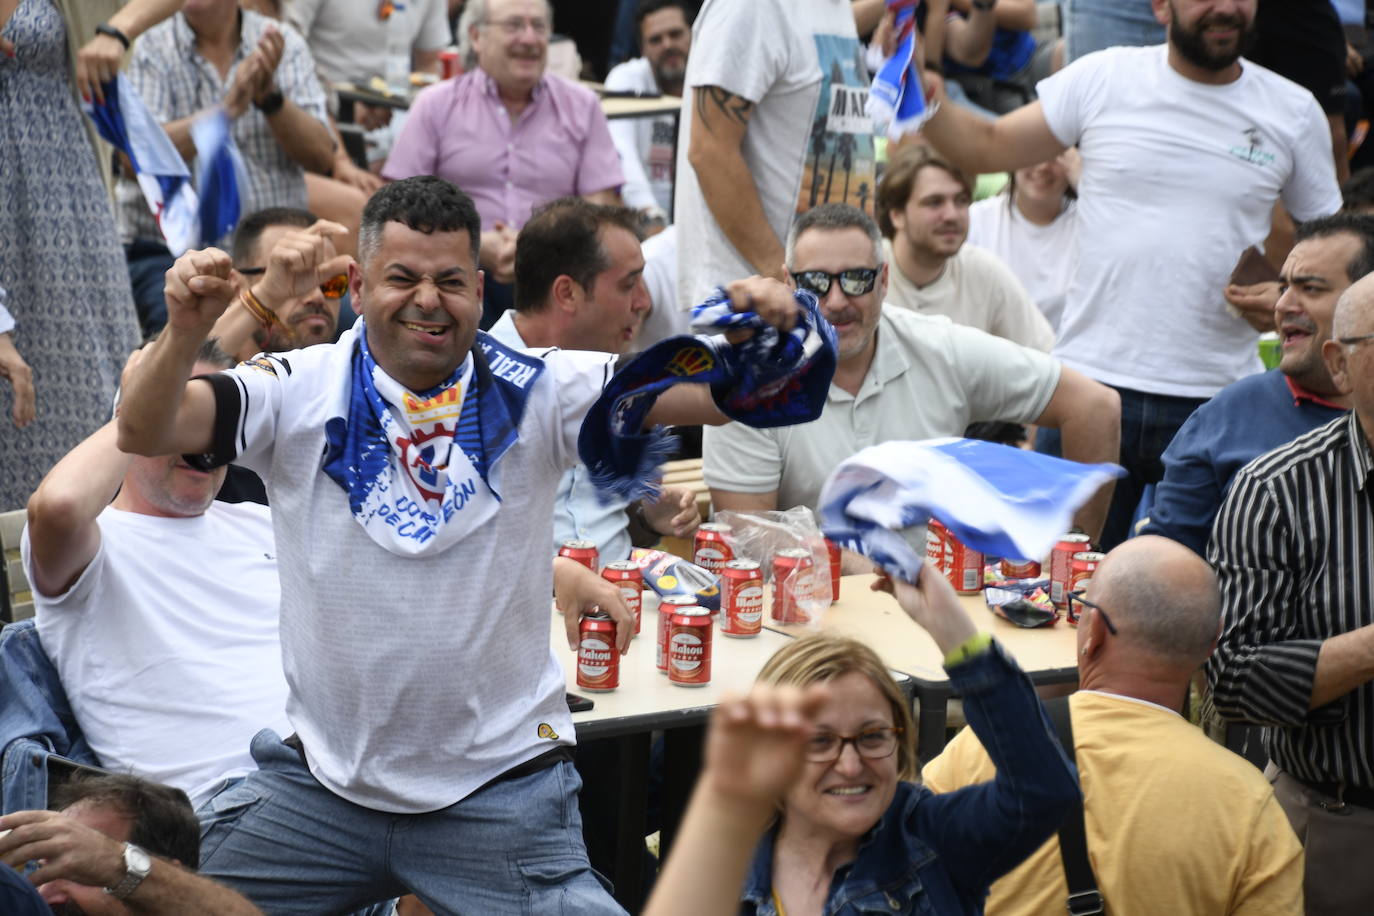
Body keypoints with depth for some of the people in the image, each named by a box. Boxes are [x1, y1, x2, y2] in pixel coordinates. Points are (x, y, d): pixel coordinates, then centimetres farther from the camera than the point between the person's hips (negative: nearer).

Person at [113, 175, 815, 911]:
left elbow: (711, 393, -10)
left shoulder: (535, 393, -4)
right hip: (321, 780, 1)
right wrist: (185, 330, -33)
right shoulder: (301, 393, -4)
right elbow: (145, 432, -15)